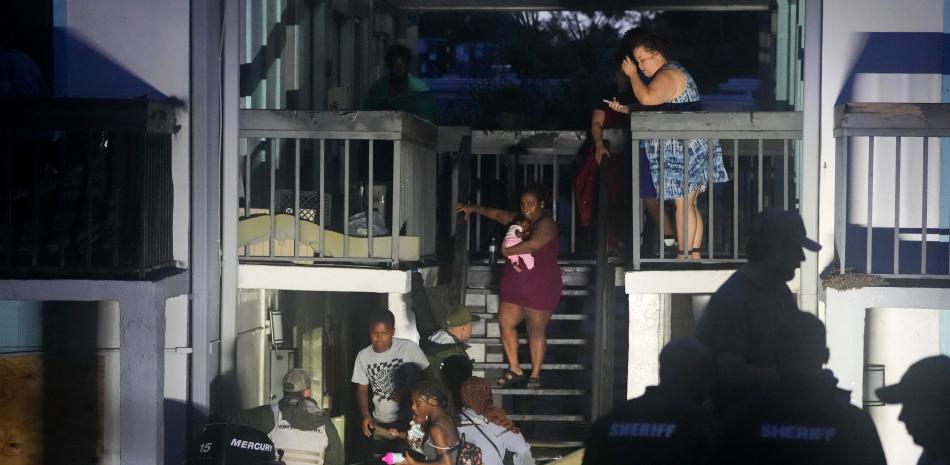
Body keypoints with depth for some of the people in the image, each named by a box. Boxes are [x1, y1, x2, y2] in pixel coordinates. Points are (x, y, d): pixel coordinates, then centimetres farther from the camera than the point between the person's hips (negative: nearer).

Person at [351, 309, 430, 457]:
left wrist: (408, 391, -20)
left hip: (410, 420, -3)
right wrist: (365, 415, -11)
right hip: (380, 424, 3)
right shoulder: (363, 356, -4)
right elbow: (362, 389, 4)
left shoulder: (409, 348, -16)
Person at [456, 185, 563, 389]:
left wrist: (508, 250, -17)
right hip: (515, 285, 8)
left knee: (536, 331, -1)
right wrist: (474, 209, 19)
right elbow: (496, 213, 25)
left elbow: (534, 244, -29)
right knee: (505, 323, 4)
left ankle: (535, 375, 8)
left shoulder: (546, 225, -14)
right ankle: (515, 370, 13)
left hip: (540, 287, -8)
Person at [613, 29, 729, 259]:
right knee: (689, 204, 10)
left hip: (684, 151, -11)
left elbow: (647, 98, -30)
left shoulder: (668, 76, -13)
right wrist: (625, 110, 15)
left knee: (683, 203, -9)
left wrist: (632, 75, -15)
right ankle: (694, 255, 12)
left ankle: (684, 257, -8)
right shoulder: (672, 73, 21)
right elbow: (650, 110, 26)